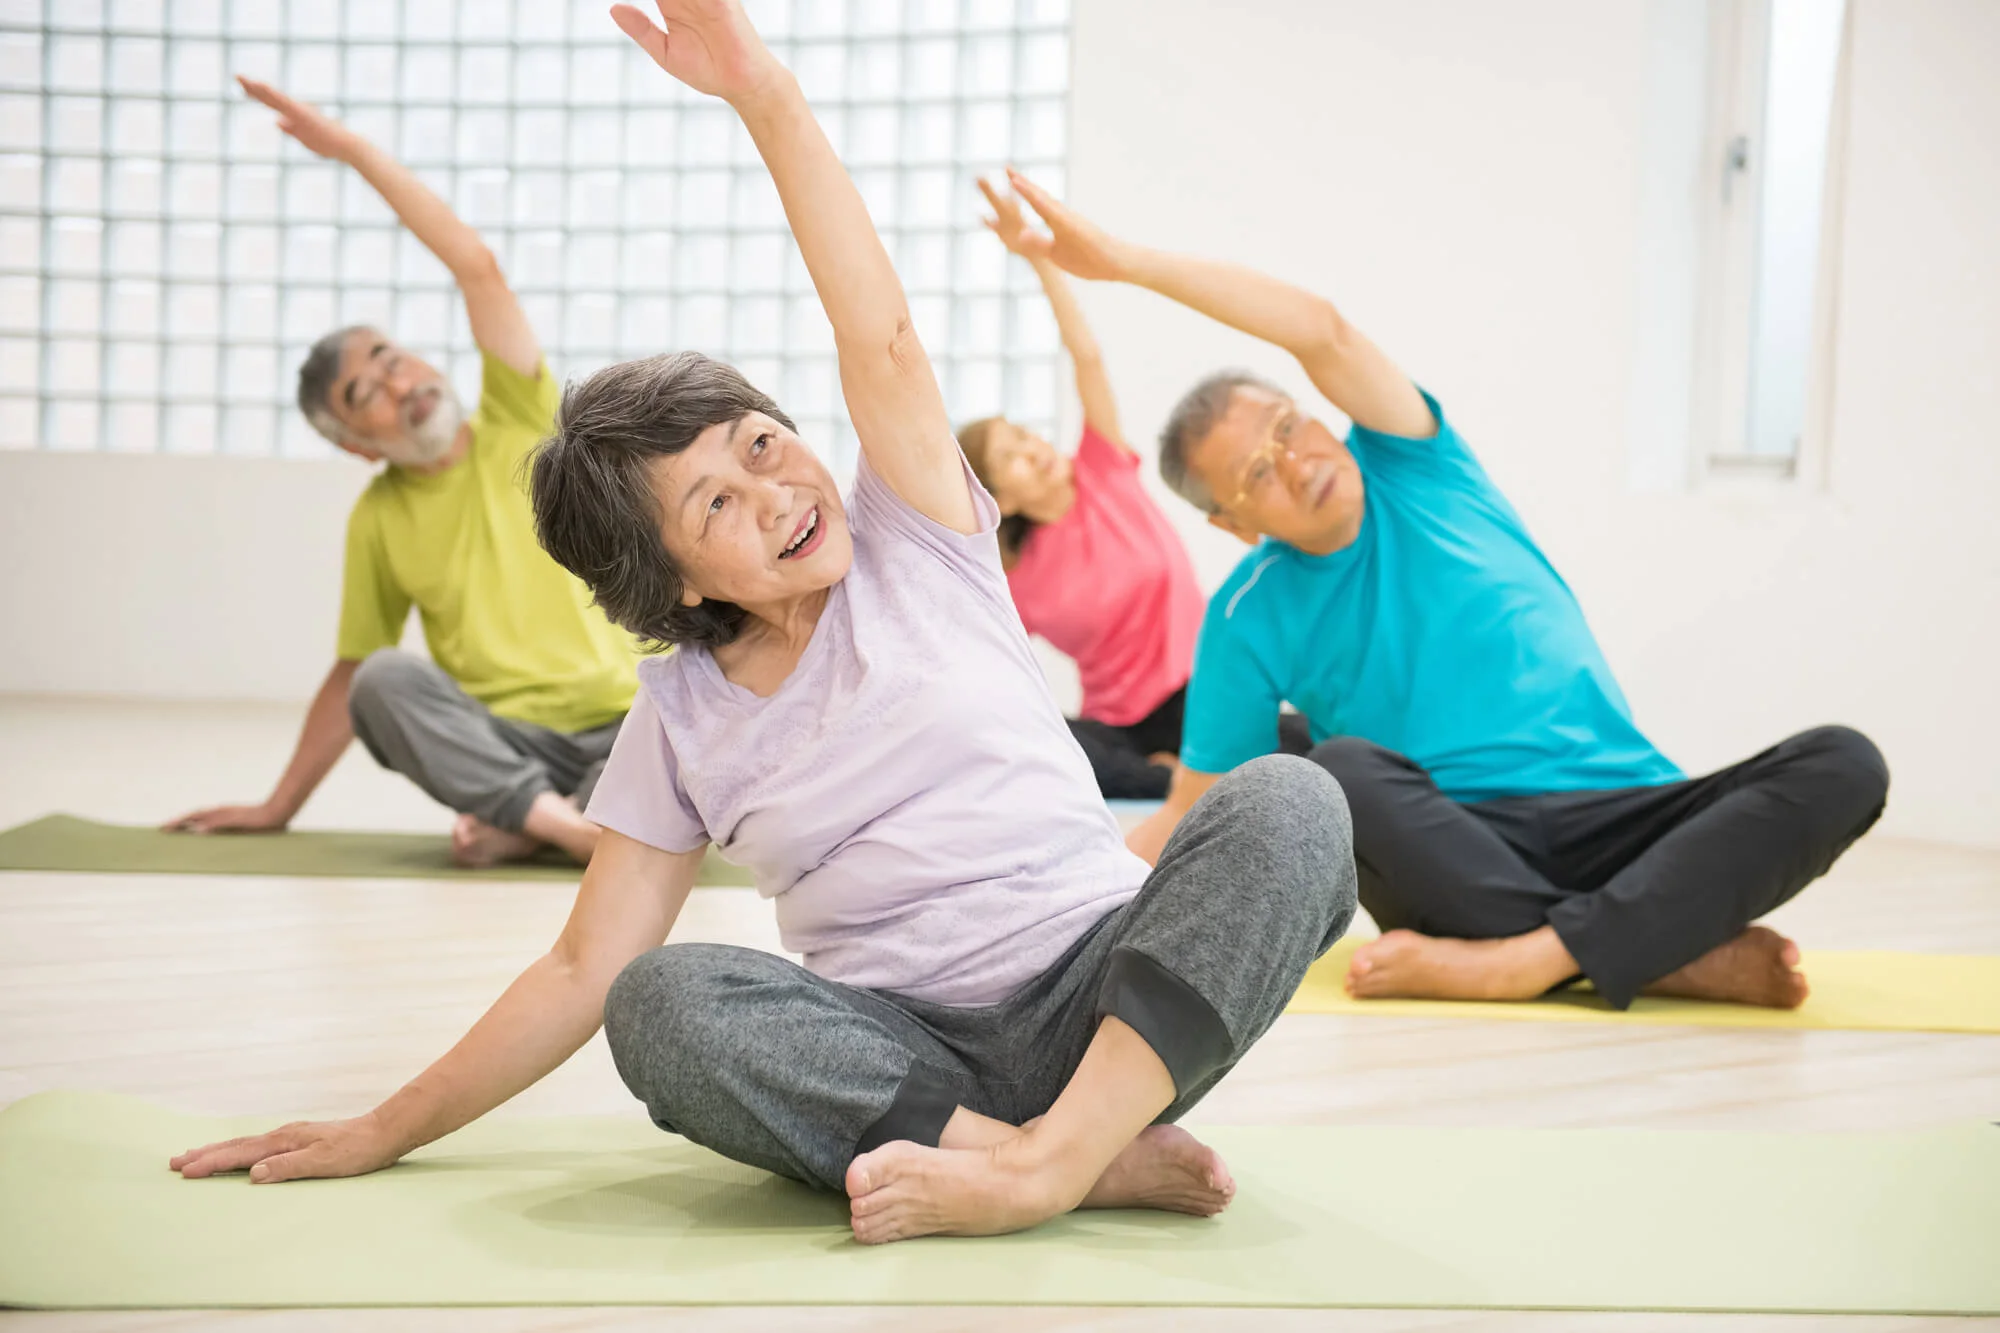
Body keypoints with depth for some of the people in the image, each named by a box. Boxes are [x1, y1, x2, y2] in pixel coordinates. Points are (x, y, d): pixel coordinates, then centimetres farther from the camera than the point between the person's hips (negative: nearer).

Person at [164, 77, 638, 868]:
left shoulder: (518, 427, 2)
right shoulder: (378, 518, 7)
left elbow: (477, 267, -9)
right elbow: (349, 676, 15)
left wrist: (354, 149, -11)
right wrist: (278, 808, 15)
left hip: (620, 728, -1)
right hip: (495, 738, 1)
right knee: (386, 680, -30)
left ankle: (526, 828, -21)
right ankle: (565, 823, -35)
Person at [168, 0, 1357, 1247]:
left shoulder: (913, 544, 5)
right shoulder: (681, 721, 8)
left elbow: (880, 335, -10)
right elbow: (585, 974, 8)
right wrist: (382, 1133, 5)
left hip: (1102, 1003, -1)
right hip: (895, 1054, 1)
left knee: (1286, 801, -28)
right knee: (665, 1004, -29)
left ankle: (1043, 1160, -37)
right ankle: (1103, 1162, -31)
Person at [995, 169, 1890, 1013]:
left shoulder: (1411, 468, 7)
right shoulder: (1250, 621, 5)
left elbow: (1322, 332, -9)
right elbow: (1192, 810, 9)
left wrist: (1125, 261, -13)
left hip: (1622, 817, 2)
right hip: (1458, 851, -2)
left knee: (1841, 764, -23)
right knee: (1343, 771, -34)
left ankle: (1519, 960, -37)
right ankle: (1677, 955, -33)